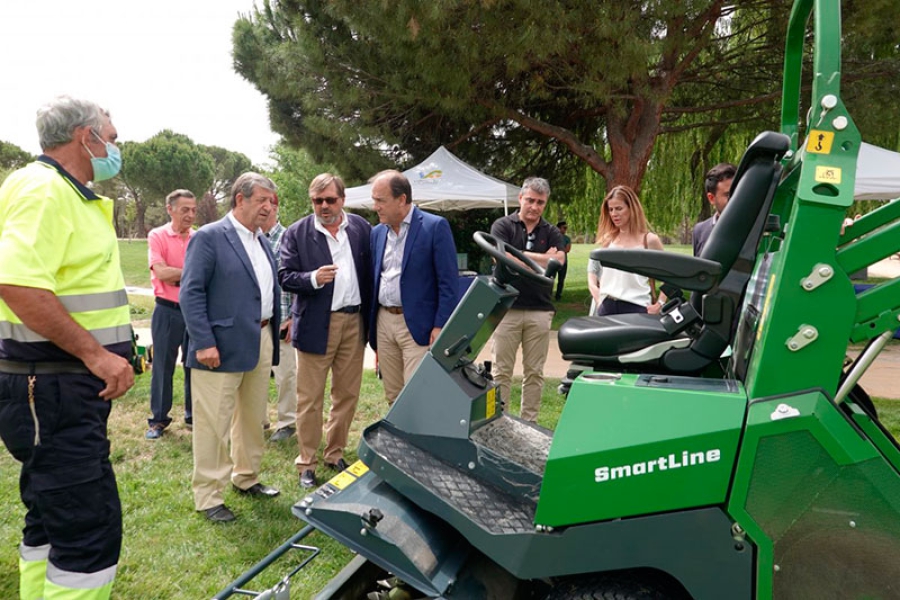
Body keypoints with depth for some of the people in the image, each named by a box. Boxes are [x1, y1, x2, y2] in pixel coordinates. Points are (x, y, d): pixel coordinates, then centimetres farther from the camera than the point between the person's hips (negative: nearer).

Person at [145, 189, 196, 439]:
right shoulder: (157, 236, -4)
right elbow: (161, 272, -14)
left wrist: (176, 275, -10)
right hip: (168, 312, -2)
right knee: (163, 365, 6)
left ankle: (193, 415, 27)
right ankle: (158, 419, 19)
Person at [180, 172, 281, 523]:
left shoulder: (262, 241, 14)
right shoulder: (209, 237, -9)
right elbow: (191, 293, -14)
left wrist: (277, 326, 9)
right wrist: (204, 342, -19)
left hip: (261, 342, 8)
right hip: (223, 346, -7)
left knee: (253, 417, 18)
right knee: (213, 423, 2)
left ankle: (246, 477, 35)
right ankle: (207, 496, 15)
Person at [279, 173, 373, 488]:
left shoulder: (362, 228, 5)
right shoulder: (297, 233, -3)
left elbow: (372, 271, 5)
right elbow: (285, 276, -4)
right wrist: (314, 278, -23)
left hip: (355, 322, 3)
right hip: (316, 324, -3)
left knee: (347, 395, 13)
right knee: (310, 399, 4)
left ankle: (335, 454, 30)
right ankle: (306, 464, 18)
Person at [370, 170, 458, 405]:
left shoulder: (435, 226, -8)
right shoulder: (377, 232, 11)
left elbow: (448, 282, -10)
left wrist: (440, 326, -15)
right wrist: (370, 324, 13)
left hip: (417, 324, -6)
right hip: (383, 322, 6)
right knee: (393, 397, 13)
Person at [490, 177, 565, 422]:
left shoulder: (551, 232, 10)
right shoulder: (503, 226, 3)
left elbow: (558, 261, -7)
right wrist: (543, 258, -8)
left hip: (540, 310, 2)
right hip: (506, 307, -2)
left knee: (534, 372, 8)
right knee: (501, 371, 3)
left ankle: (529, 422, 18)